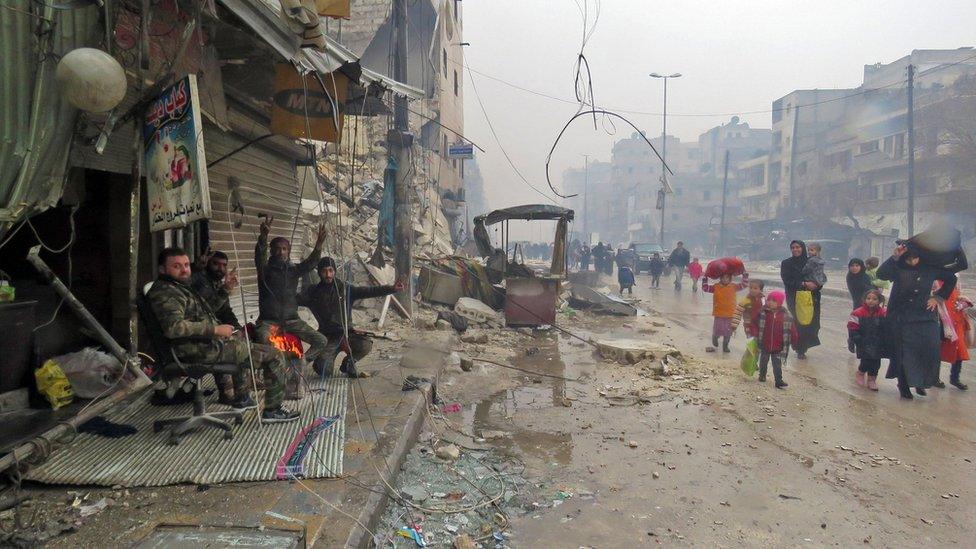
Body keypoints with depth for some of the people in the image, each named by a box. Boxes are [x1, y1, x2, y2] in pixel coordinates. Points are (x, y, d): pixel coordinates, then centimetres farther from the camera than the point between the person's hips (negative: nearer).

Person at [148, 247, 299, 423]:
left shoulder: (179, 286, 16)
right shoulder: (165, 292, -17)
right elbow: (173, 327, -33)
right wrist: (216, 329, -26)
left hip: (208, 343, 12)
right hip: (205, 350, -11)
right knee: (274, 355, -8)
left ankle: (241, 398, 42)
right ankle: (272, 411, 4)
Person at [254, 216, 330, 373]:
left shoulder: (293, 270, 10)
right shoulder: (265, 269, 0)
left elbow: (310, 263, -8)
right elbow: (259, 255, -20)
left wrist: (318, 245, -28)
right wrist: (263, 236, -41)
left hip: (291, 320, 4)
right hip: (269, 320, -3)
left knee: (321, 341, -9)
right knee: (262, 341, -36)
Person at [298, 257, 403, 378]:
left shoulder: (345, 289, 1)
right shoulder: (313, 292, 2)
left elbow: (369, 291, -8)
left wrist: (392, 289, -21)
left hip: (346, 332, 1)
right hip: (328, 336, -1)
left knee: (366, 345, -28)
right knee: (324, 371, -20)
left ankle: (348, 363, 5)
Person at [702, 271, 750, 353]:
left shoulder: (734, 287, 0)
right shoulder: (716, 287, -4)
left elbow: (744, 284, 0)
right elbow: (705, 288, -4)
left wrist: (745, 274, -8)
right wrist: (705, 278, -10)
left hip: (730, 315, 2)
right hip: (719, 315, -2)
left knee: (728, 333, 10)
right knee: (717, 332, 4)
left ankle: (725, 346, 29)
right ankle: (715, 337, 40)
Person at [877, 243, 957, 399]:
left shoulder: (930, 269, 2)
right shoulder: (897, 269, -6)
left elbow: (951, 279, 18)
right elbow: (881, 274, -26)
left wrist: (938, 297, 9)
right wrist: (894, 257, -31)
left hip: (925, 317, 2)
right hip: (901, 319, -2)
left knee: (930, 349, -7)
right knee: (904, 353, 0)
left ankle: (921, 382, 12)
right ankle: (904, 385, 13)